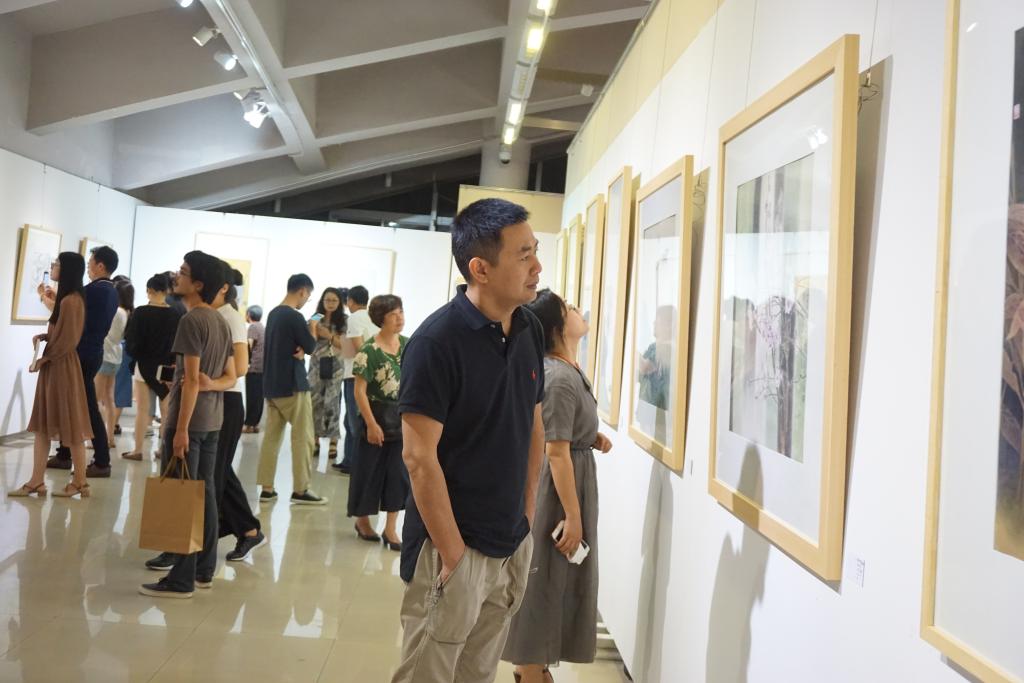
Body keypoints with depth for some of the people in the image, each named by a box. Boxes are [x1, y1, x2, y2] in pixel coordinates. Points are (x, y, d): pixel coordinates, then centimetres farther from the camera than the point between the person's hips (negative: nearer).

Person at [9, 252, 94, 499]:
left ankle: (80, 482, 10)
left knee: (69, 426, 0)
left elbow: (67, 340, -19)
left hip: (62, 367, -10)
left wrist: (43, 358, -10)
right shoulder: (66, 298, 12)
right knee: (41, 424, 10)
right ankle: (36, 482, 14)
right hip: (52, 366, 10)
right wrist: (43, 337, 4)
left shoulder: (71, 301, -18)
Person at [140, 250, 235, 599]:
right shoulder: (221, 321, 13)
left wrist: (181, 429, -17)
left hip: (189, 419, -9)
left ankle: (181, 579, 1)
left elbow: (191, 378, -18)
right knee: (204, 494, 12)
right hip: (212, 420, 9)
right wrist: (210, 384, -6)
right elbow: (230, 376, 15)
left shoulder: (191, 320, -14)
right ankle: (203, 570, 19)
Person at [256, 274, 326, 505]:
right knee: (302, 437, 0)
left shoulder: (273, 314, 11)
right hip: (292, 385, -8)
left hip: (272, 384, 8)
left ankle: (266, 488, 10)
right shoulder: (295, 317, -16)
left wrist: (298, 349, -2)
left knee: (271, 436, 9)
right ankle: (300, 489, 2)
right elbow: (311, 347, -11)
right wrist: (313, 333, 5)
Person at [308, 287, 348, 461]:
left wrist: (329, 336, -17)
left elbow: (343, 345, -2)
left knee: (333, 404, -5)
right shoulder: (316, 319, 6)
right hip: (316, 365, 2)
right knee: (314, 403, 1)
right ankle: (315, 442, 10)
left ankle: (333, 444, -2)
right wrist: (312, 327, -18)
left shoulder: (343, 321, 2)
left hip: (335, 367, -2)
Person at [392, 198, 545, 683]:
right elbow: (419, 457, -18)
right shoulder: (437, 340, -18)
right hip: (454, 547, -6)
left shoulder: (530, 331, 3)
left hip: (513, 547, 6)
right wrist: (454, 554, -16)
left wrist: (527, 516, 9)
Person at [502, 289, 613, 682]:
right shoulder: (562, 379, -23)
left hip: (562, 483, 10)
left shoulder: (561, 369, 7)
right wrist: (573, 515, -22)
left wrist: (592, 438, 5)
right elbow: (557, 453, -25)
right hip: (558, 488, -10)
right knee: (546, 580, 1)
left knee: (548, 579, 19)